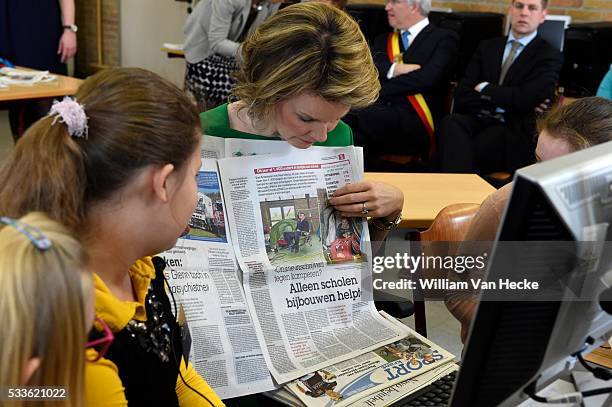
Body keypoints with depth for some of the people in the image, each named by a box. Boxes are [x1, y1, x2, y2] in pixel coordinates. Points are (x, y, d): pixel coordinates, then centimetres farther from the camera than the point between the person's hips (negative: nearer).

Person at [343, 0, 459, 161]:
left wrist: (378, 89, -6)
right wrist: (396, 68, -7)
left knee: (350, 116, -33)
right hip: (379, 112, 5)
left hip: (416, 123, -4)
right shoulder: (383, 40, 28)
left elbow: (427, 78, -7)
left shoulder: (443, 38, 10)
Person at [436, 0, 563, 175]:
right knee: (451, 122, -32)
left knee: (458, 150, -33)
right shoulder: (487, 47, 19)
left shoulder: (550, 56, 6)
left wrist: (485, 89, 0)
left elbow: (526, 99, -11)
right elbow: (462, 97, 7)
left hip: (513, 132, -4)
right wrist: (498, 105, -6)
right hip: (479, 120, 4)